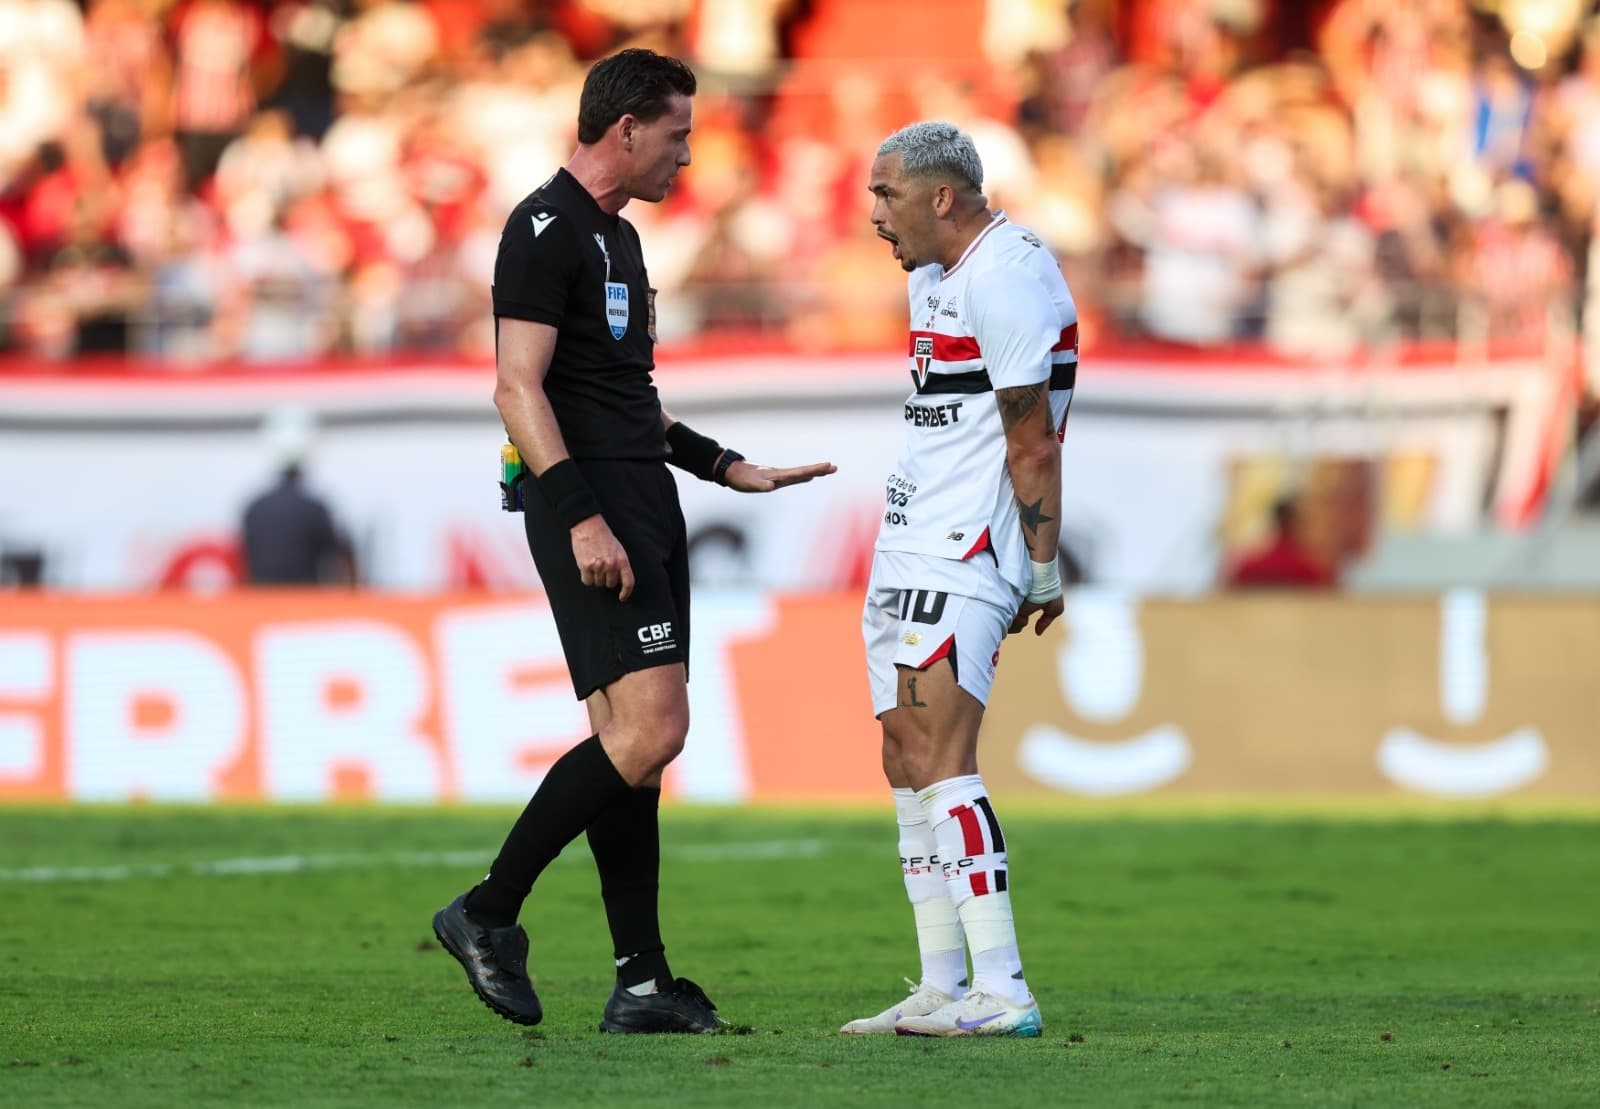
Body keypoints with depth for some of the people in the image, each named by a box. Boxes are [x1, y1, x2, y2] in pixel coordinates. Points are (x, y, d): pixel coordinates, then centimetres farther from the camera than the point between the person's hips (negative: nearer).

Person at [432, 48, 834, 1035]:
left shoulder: (617, 238, 20)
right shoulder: (546, 231, -10)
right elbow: (519, 388, -17)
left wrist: (725, 466, 27)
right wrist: (581, 516, -24)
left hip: (644, 504, 10)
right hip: (593, 513, -10)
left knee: (631, 739, 7)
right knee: (651, 730, -17)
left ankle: (642, 983, 7)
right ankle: (488, 915, -7)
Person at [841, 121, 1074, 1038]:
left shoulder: (1005, 275, -15)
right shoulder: (933, 276, 17)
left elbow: (1032, 441, -15)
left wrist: (1042, 570, -13)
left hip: (964, 552, -10)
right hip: (912, 546, 10)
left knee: (939, 759, -16)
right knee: (907, 762, 9)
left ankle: (1001, 991, -18)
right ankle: (942, 989, 13)